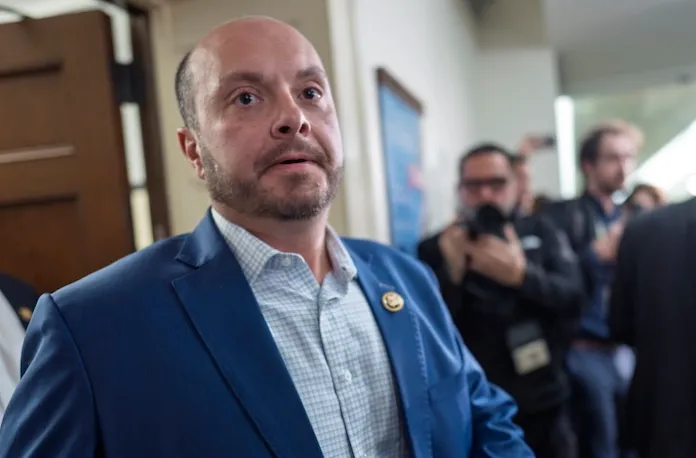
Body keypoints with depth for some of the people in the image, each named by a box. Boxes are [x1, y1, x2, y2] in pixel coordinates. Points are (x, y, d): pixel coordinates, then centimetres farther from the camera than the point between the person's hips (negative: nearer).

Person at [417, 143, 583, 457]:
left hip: (544, 410, 2)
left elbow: (574, 299, -7)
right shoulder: (434, 250, -2)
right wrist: (453, 273, -23)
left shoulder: (542, 234, 5)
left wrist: (520, 275, -25)